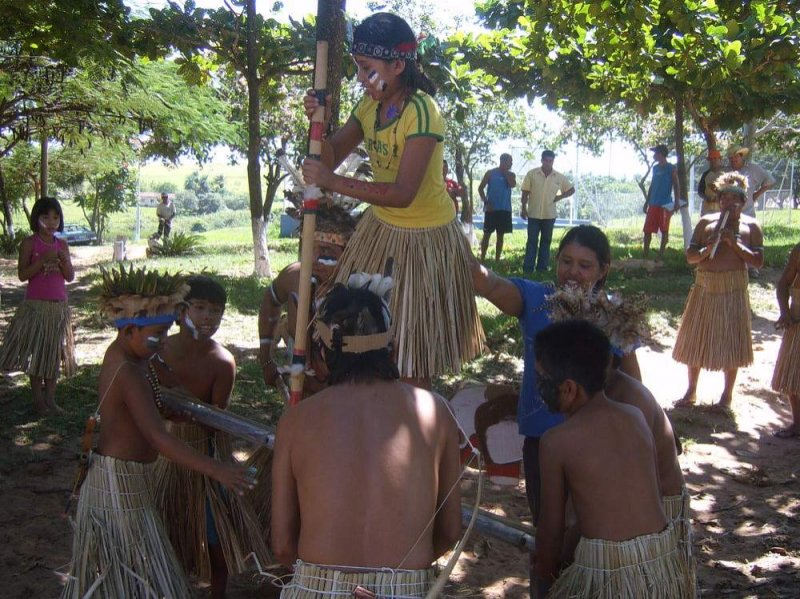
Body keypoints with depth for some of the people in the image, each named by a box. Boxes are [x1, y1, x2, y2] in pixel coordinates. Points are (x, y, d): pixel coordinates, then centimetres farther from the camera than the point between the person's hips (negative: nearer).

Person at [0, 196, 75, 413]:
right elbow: (22, 274, -10)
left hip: (59, 306, 4)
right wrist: (43, 260, -21)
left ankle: (50, 398, 14)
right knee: (36, 351, -1)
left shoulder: (62, 245, 7)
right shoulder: (29, 243, -5)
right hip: (36, 305, -4)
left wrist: (63, 259, -13)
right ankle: (38, 399, 8)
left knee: (54, 352, 7)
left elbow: (70, 276, 4)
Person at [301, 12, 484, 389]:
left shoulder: (421, 112, -25)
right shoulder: (369, 106, -1)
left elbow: (403, 193, -32)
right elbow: (330, 158, 0)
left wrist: (333, 182, -34)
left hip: (424, 238, -7)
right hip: (381, 228, 7)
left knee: (413, 345, 6)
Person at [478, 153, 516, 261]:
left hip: (505, 209, 3)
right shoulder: (491, 173, 0)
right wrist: (486, 202, -10)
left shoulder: (511, 175, 9)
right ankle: (482, 258, 4)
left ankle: (497, 259, 11)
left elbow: (513, 185, -12)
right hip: (491, 208, -3)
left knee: (500, 235, 6)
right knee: (487, 234, -1)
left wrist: (506, 172, -4)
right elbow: (480, 188, 0)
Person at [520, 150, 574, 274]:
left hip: (549, 215, 2)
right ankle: (528, 268, 1)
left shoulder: (559, 177, 2)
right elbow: (525, 192, -1)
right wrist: (523, 209, -5)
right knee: (532, 241, -1)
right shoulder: (532, 174, -4)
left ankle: (542, 267, 14)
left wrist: (559, 197, 0)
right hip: (533, 214, -2)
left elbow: (571, 189, 13)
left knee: (546, 241, 8)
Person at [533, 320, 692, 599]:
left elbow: (551, 529, -1)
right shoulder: (635, 416, 5)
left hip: (607, 571, -5)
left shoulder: (556, 441, -8)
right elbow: (652, 493, 14)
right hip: (664, 564, 6)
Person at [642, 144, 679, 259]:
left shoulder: (671, 168, -3)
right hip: (653, 204, 6)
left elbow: (676, 186, -6)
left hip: (665, 204, -6)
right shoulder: (655, 168, 15)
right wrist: (647, 202, 16)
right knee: (647, 230, 3)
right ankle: (645, 255, 8)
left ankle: (661, 255, 5)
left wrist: (676, 203, -15)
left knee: (664, 230, 0)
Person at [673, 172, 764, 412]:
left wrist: (735, 243, -17)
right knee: (696, 341, 9)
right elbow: (690, 257, 1)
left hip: (733, 290, -2)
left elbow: (758, 261, -8)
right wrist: (709, 247, -18)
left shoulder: (750, 226, 0)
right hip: (704, 288, 2)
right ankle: (691, 392, 24)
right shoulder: (706, 222, 4)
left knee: (730, 343, 4)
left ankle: (727, 396, 19)